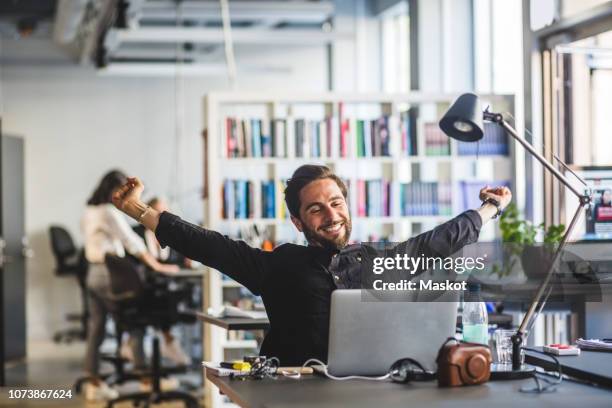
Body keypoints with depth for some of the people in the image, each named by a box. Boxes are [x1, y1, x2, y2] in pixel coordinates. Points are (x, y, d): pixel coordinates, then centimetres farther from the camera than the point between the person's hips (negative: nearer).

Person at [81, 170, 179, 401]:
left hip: (93, 276, 8)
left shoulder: (89, 212, 12)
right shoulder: (110, 212, -15)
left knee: (95, 332, 9)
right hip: (109, 276, -8)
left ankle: (94, 384, 12)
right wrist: (158, 267, -16)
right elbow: (132, 242, -18)